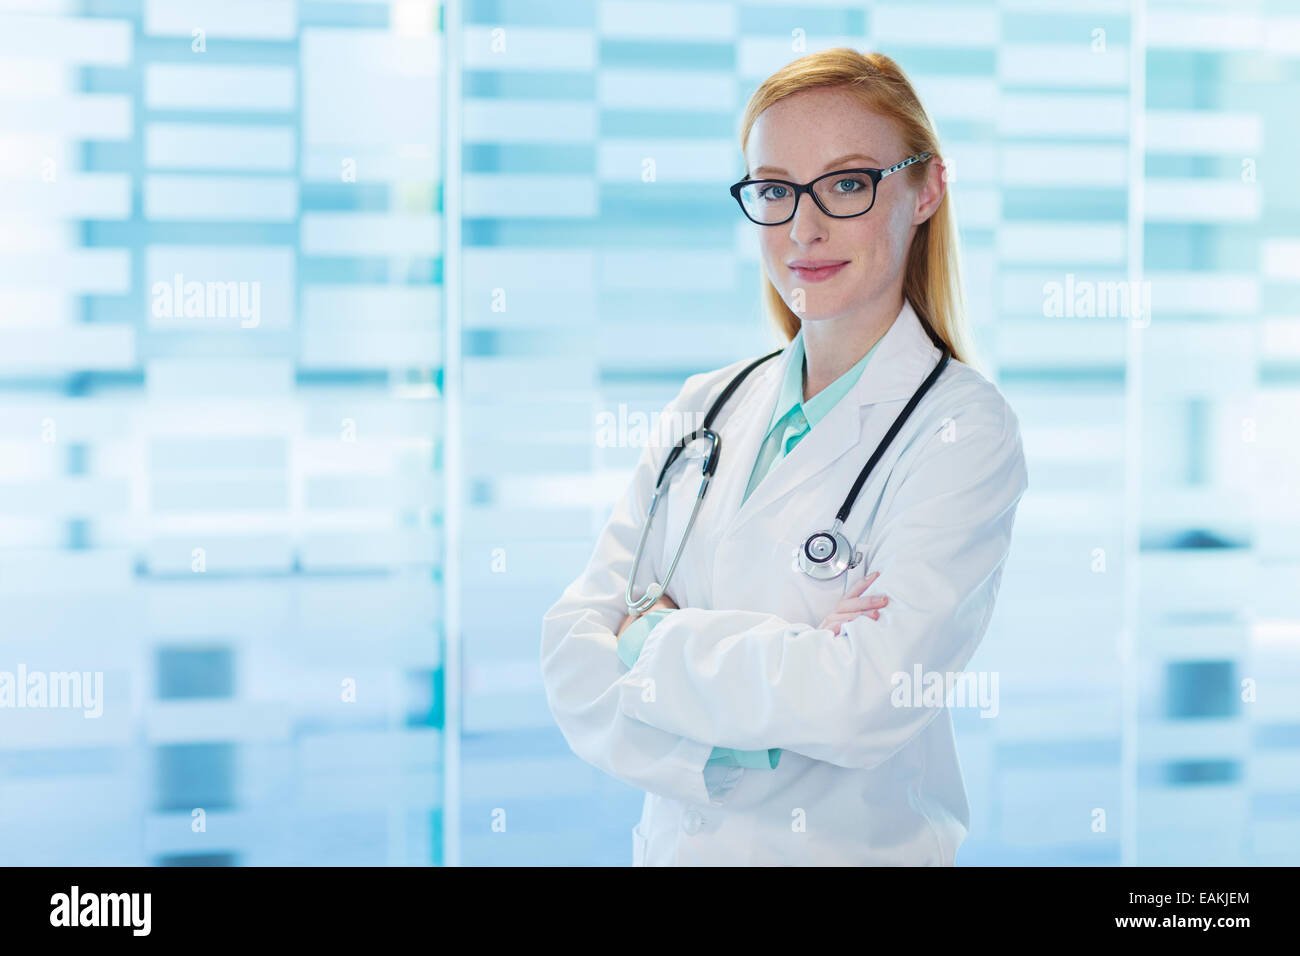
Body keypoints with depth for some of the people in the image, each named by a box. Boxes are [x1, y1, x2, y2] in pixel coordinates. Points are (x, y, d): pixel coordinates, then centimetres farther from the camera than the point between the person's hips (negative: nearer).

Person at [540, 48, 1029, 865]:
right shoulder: (707, 408, 2)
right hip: (673, 840, 5)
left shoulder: (963, 429, -14)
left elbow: (863, 700, -25)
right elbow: (574, 657, -5)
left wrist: (652, 639, -13)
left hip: (856, 847, -5)